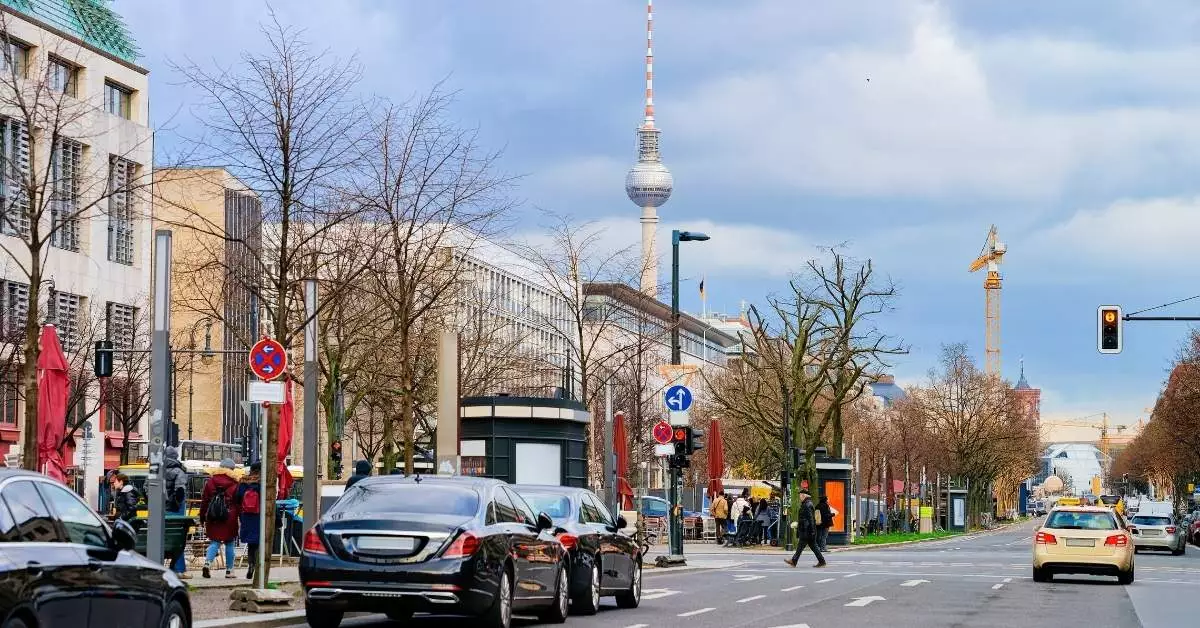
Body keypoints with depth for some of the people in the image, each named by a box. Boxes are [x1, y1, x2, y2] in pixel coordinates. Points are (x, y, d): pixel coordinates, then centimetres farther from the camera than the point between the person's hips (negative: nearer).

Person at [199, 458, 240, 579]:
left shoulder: (210, 482, 6)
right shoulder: (234, 485, -2)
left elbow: (204, 500, 8)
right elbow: (238, 503, 0)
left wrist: (202, 516, 14)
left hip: (213, 519, 2)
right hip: (229, 518, -2)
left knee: (214, 542, 7)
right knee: (229, 544, 8)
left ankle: (207, 563, -17)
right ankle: (229, 570, 11)